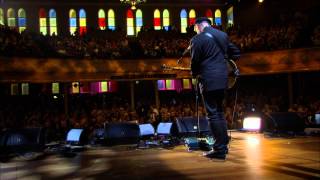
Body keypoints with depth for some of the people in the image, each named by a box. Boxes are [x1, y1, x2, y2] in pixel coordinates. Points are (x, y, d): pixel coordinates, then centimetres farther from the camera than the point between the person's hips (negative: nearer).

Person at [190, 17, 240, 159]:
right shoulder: (222, 35, 13)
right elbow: (236, 53, 18)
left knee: (212, 114, -3)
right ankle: (224, 144, 22)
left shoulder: (197, 39, -7)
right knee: (219, 112, 17)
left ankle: (219, 149, -1)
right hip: (223, 79, 7)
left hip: (208, 80, -7)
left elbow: (195, 61, -8)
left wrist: (194, 74, 11)